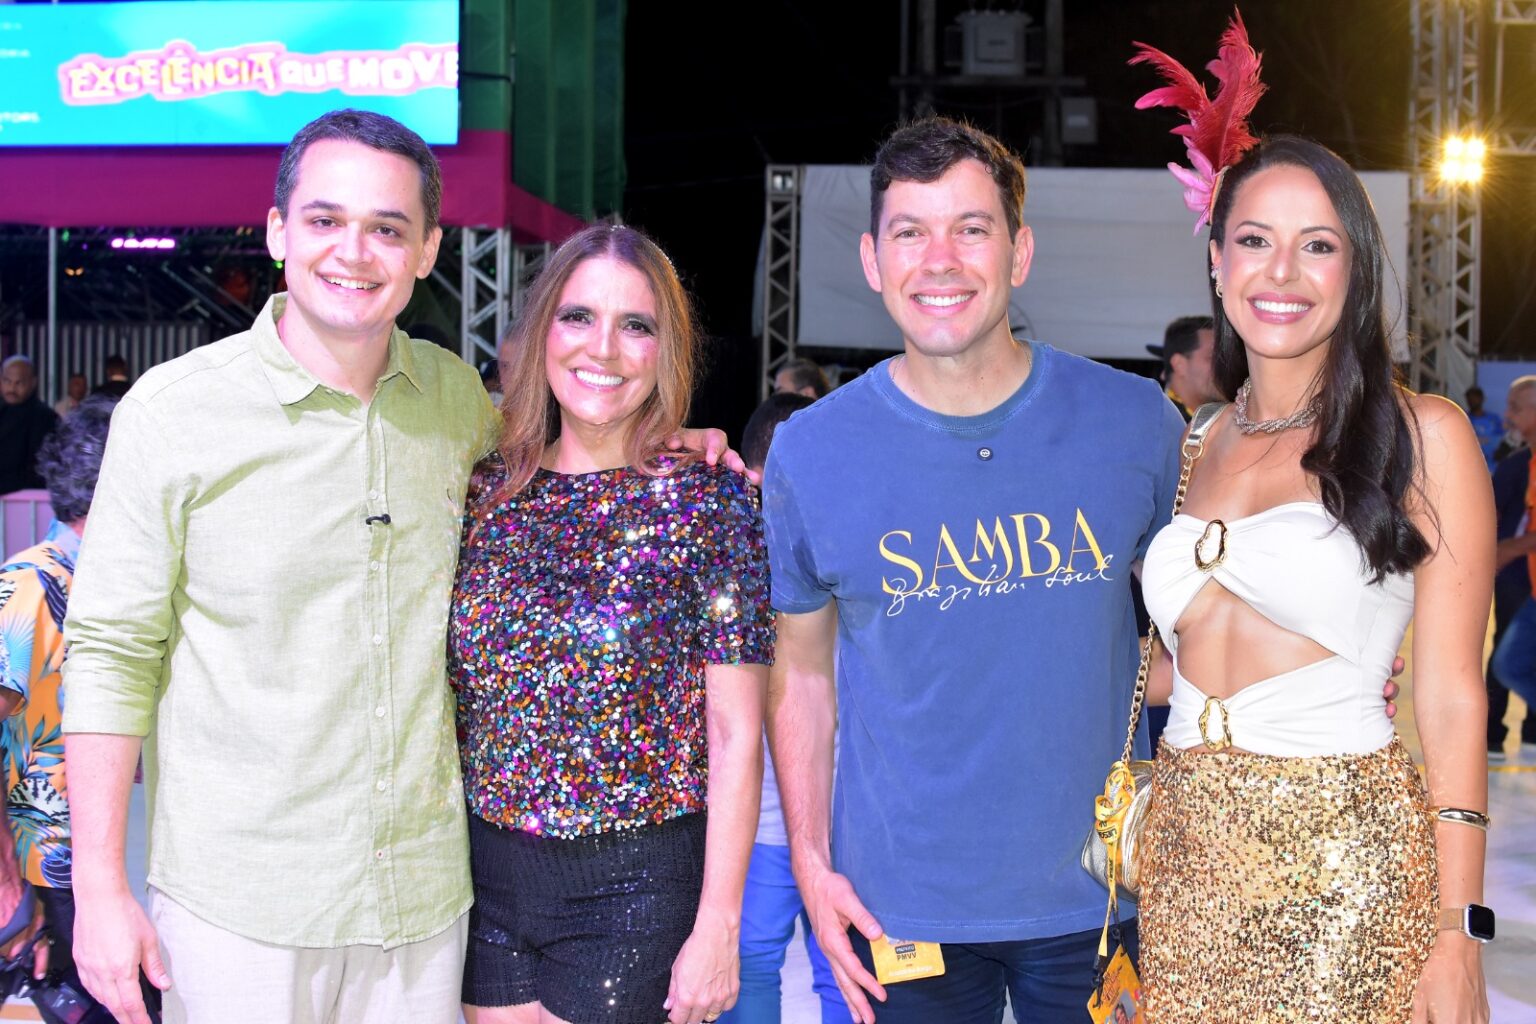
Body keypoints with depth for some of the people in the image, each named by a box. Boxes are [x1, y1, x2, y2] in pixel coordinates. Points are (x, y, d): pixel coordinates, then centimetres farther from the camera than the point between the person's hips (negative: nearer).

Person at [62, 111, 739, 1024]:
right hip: (238, 902, -3)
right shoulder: (173, 410, -8)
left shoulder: (456, 394, 3)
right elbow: (112, 651, -6)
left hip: (423, 884, 4)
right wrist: (100, 888, -8)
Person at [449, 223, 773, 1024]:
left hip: (633, 890, -3)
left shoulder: (708, 502, -8)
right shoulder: (486, 488, 3)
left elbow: (735, 737, -8)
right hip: (486, 871, 4)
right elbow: (453, 692, 10)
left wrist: (717, 929, -11)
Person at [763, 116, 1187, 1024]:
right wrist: (811, 864, -3)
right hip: (901, 907, 0)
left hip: (1099, 891, 1)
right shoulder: (809, 455, -5)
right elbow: (801, 677, 3)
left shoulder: (1135, 423, -5)